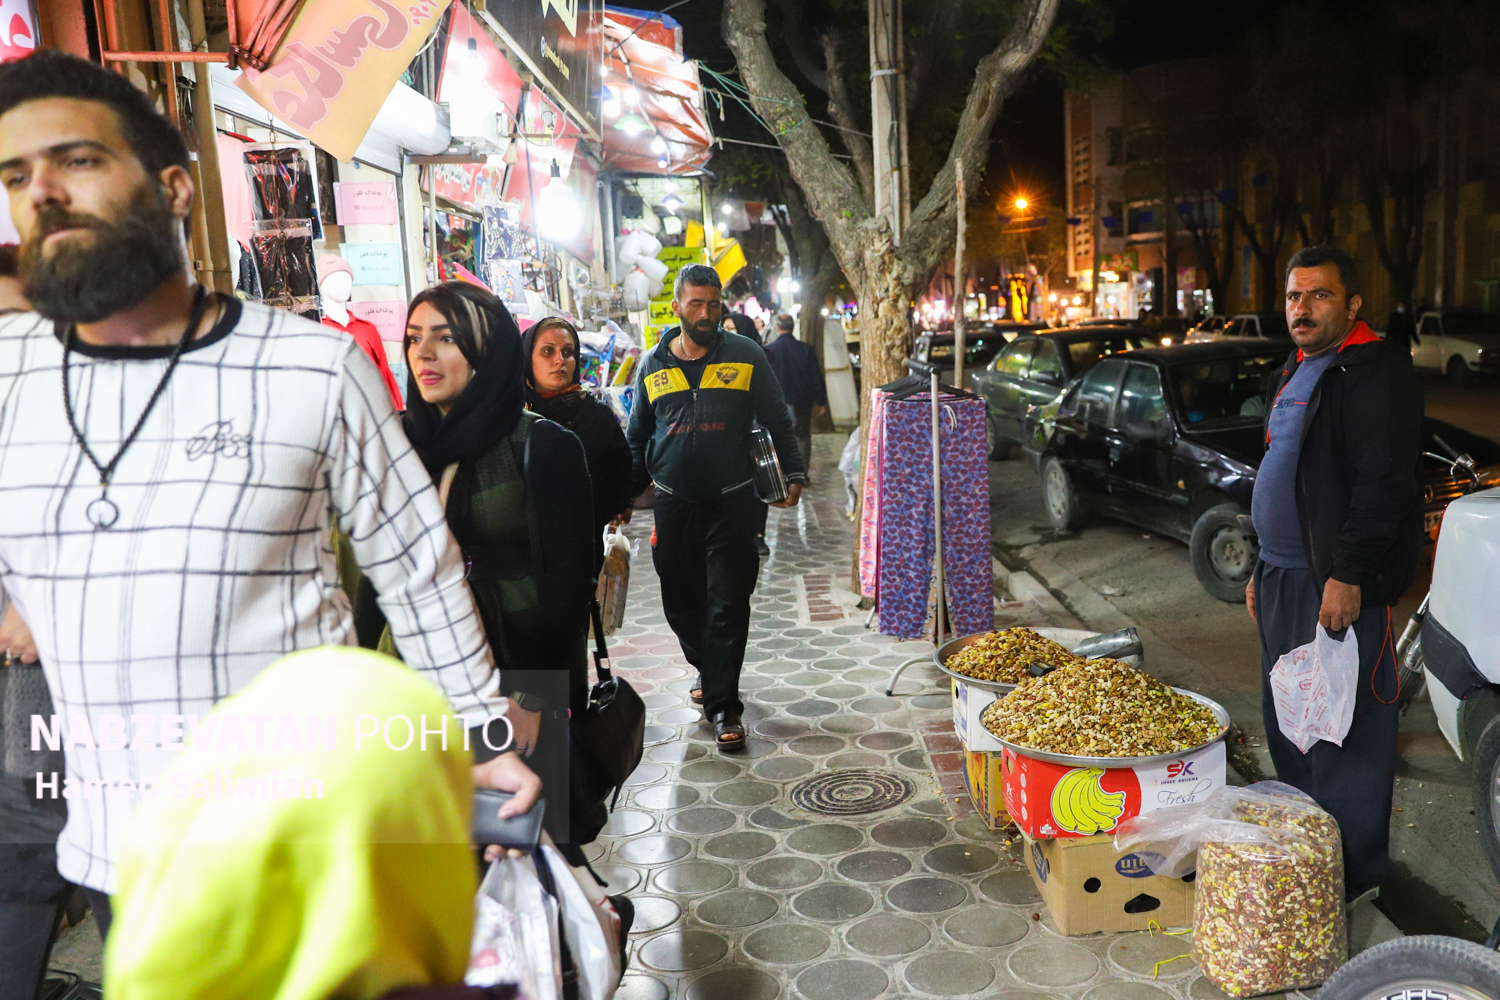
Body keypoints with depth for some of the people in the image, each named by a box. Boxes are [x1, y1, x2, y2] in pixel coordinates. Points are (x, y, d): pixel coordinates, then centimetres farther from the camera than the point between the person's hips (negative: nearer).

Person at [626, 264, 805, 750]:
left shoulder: (746, 356, 1)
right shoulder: (653, 365, 8)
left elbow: (777, 421, 6)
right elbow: (638, 437, 16)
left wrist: (792, 476, -1)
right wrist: (627, 493, 12)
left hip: (732, 503, -3)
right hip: (672, 504, 3)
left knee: (728, 605, -3)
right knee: (681, 601, 12)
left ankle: (723, 705, 4)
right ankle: (708, 670, 37)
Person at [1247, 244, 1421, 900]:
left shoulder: (1374, 373, -11)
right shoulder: (1298, 372, 18)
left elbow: (1384, 484, -20)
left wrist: (1348, 575, -23)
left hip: (1340, 585, -10)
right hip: (1286, 577, 10)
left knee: (1345, 725, -2)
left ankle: (1354, 870, 11)